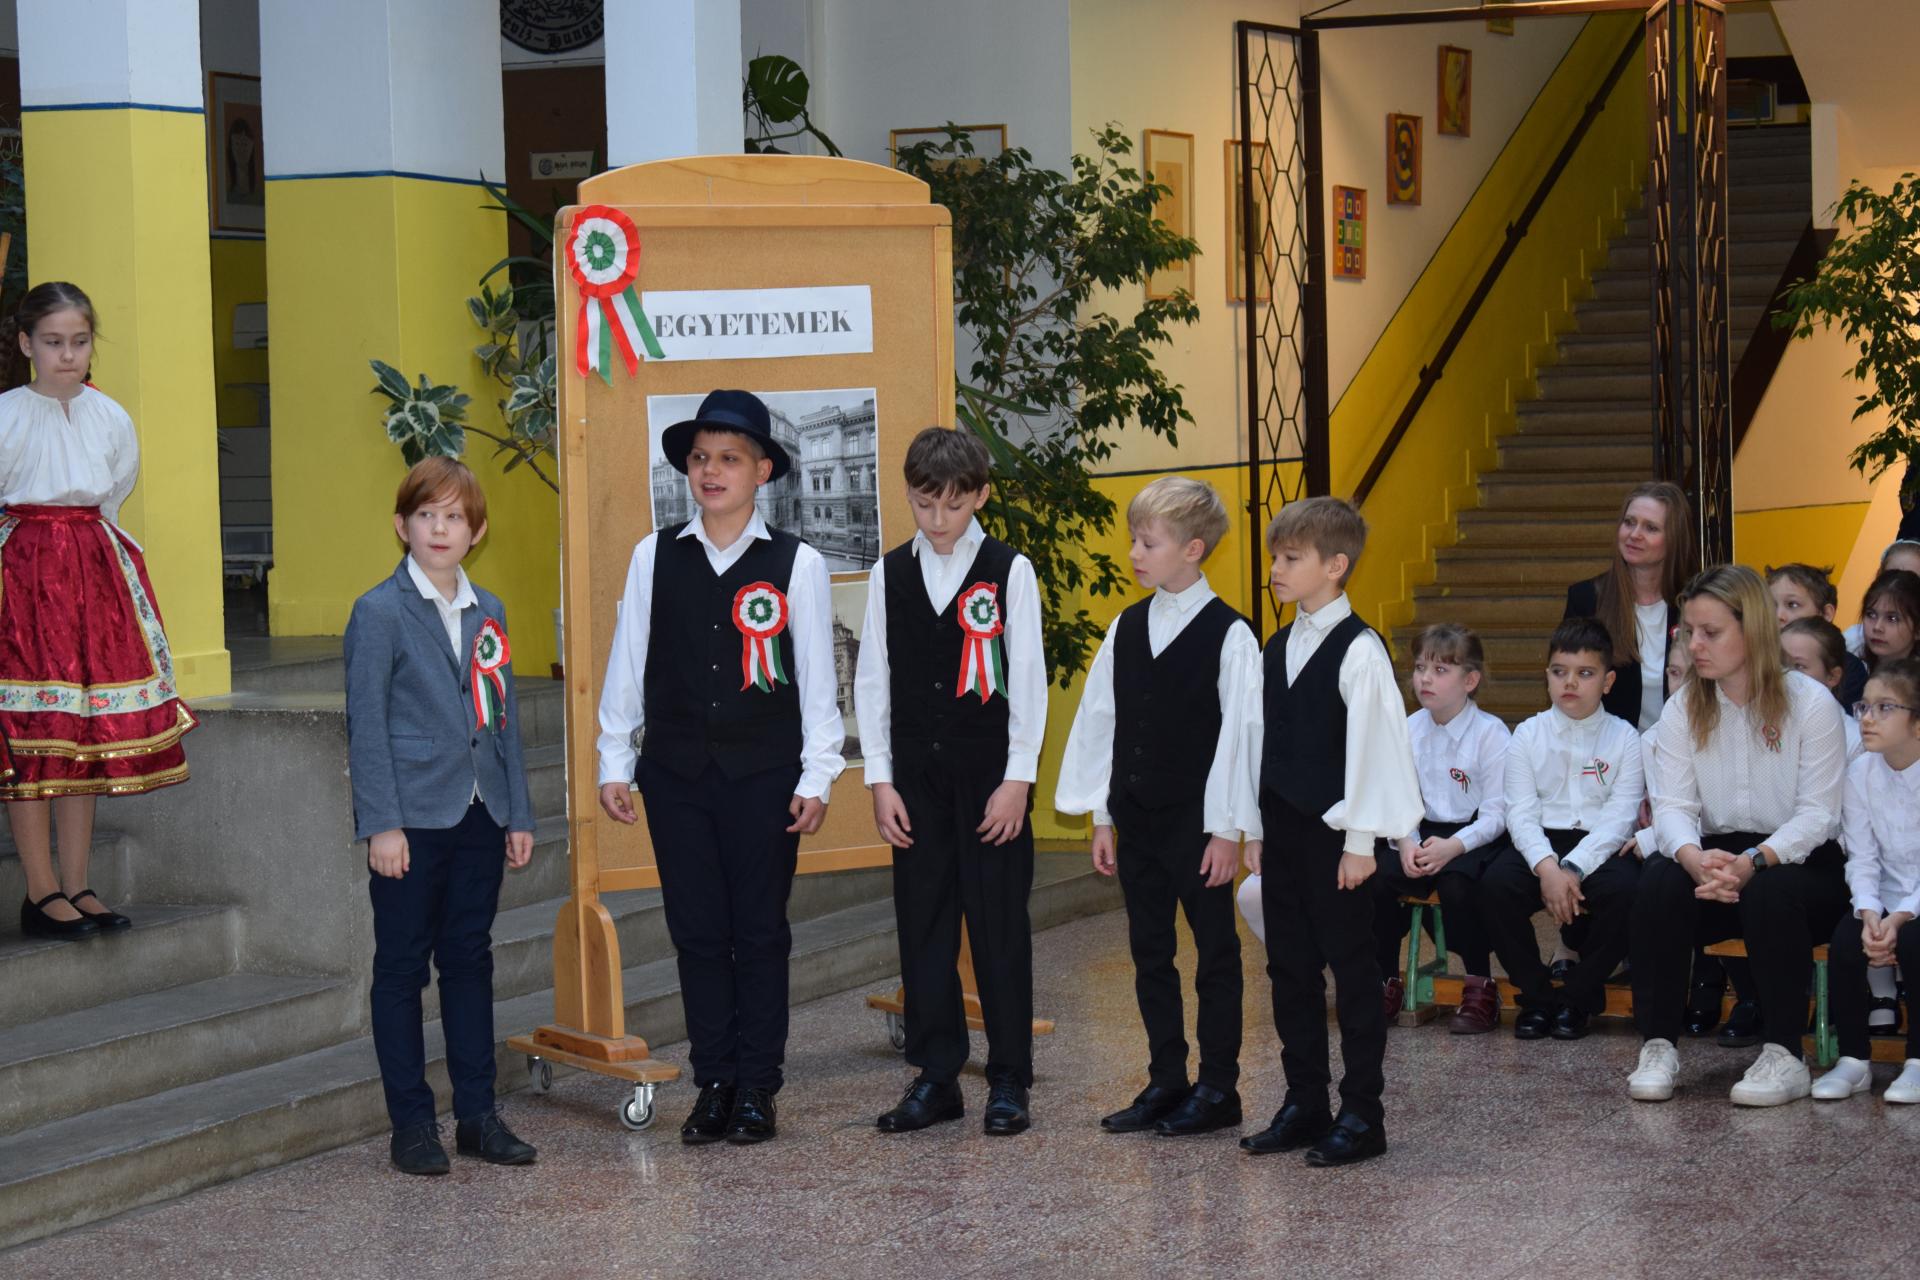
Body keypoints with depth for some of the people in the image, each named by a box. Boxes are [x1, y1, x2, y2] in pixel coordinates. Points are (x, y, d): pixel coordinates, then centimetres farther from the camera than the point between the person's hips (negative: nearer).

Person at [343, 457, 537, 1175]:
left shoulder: (488, 613, 11)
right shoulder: (379, 612, -6)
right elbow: (366, 725, -9)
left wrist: (518, 814, 10)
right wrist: (381, 824, -14)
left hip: (479, 815, 5)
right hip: (413, 819, -5)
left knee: (470, 960, 10)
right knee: (403, 966, 2)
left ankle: (477, 1115, 17)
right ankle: (411, 1123, 9)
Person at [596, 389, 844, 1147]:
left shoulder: (796, 564, -1)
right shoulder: (654, 558, 4)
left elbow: (817, 678, 1)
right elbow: (628, 664, 8)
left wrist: (817, 778, -2)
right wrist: (613, 763, 7)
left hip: (764, 774, -2)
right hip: (676, 773, 2)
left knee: (760, 934, 4)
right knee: (697, 934, 6)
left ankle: (758, 1088, 12)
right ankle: (713, 1084, 14)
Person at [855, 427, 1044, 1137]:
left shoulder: (1009, 571, -3)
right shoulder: (890, 574, 6)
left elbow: (1028, 679, -3)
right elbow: (872, 679, 7)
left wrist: (1017, 778, -8)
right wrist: (880, 779, 2)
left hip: (991, 772, -3)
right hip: (915, 772, 3)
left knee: (999, 923, 0)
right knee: (922, 923, 5)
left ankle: (1009, 1079, 9)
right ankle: (935, 1077, 13)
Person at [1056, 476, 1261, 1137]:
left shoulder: (1228, 635, -10)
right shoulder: (1127, 628, 8)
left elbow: (1239, 734, -10)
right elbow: (1101, 723, 10)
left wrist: (1228, 829, -12)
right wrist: (1104, 819, 8)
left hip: (1198, 821, -6)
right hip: (1137, 820, 6)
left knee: (1215, 952, 3)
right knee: (1150, 953, 10)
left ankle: (1218, 1088, 11)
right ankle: (1167, 1083, 19)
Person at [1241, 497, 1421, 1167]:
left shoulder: (1358, 650, -12)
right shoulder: (1275, 651, 11)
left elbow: (1374, 747, -14)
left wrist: (1360, 840, -15)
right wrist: (1255, 828, 14)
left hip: (1334, 834, -8)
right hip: (1282, 829, 8)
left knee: (1353, 968, 0)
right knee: (1290, 968, 11)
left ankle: (1361, 1113, 6)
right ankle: (1304, 1104, 20)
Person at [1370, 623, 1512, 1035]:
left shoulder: (1490, 733, -9)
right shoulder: (1409, 730, 5)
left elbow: (1496, 813, -12)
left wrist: (1453, 846, -26)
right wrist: (1407, 841, -16)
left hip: (1477, 836, -4)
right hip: (1425, 832, 4)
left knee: (1457, 882, -35)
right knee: (1376, 877, -23)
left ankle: (1480, 986, -13)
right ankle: (1387, 981, -3)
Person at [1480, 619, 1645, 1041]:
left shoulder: (1625, 739, 2)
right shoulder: (1528, 736, 6)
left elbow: (1619, 818, -8)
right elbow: (1521, 812, -3)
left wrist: (1572, 868, -23)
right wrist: (1546, 866, -23)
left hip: (1601, 846, -1)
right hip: (1541, 844, 1)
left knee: (1624, 890, -34)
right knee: (1495, 884, -29)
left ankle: (1578, 998, -11)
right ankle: (1536, 995, -9)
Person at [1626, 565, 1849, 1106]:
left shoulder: (1810, 703, -7)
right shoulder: (1683, 711, 4)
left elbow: (1818, 813, -13)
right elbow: (1672, 806, -6)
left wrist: (1754, 862, -32)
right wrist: (1694, 858, -30)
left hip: (1802, 864, -3)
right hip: (1715, 858, 3)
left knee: (1771, 893, -37)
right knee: (1658, 881, -28)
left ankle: (1784, 1056, -25)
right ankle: (1657, 1046, -21)